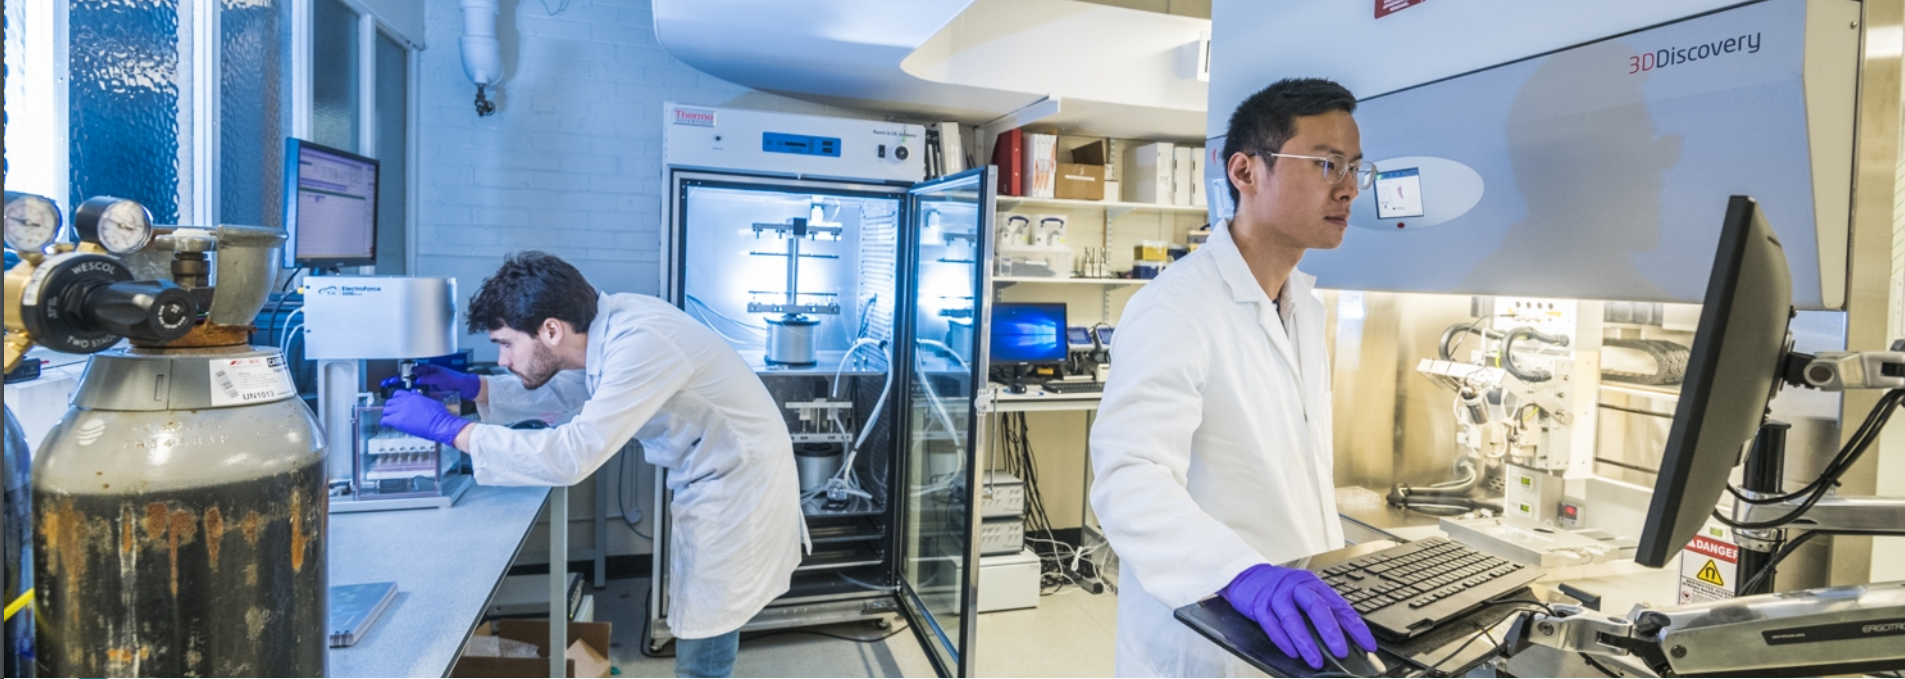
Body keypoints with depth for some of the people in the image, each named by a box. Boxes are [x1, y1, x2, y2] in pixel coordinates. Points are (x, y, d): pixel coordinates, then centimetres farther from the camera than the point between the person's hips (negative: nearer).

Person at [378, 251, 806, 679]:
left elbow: (573, 456, -33)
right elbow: (565, 390, 18)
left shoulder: (641, 345, -29)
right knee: (695, 642, 20)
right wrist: (471, 388, 6)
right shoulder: (606, 325, -2)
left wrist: (449, 428, -24)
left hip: (737, 490, -9)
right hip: (714, 483, 9)